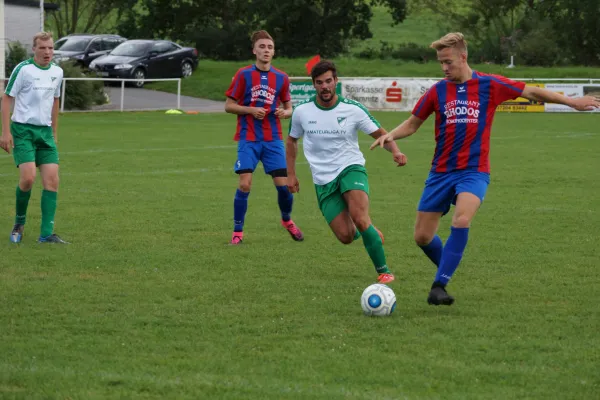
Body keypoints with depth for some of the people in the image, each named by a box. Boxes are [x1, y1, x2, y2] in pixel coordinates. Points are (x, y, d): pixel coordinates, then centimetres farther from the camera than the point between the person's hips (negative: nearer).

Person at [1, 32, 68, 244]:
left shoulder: (57, 72, 8)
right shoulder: (23, 69, -9)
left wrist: (54, 132, 22)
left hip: (45, 131, 6)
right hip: (23, 130, -6)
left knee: (52, 180, -4)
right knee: (28, 178, -18)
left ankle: (46, 234, -2)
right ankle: (19, 222, 8)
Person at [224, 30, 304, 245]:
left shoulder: (281, 78, 5)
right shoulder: (244, 74, -3)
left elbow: (288, 106, 16)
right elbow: (228, 106, 0)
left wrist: (285, 112, -8)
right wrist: (251, 110, -15)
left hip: (273, 139, 2)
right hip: (248, 139, -2)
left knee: (283, 184, -1)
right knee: (245, 185, -11)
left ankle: (287, 220, 28)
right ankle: (237, 232, 2)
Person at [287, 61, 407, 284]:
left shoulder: (353, 109, -7)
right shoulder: (302, 112, -2)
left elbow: (380, 134, 2)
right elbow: (291, 141, 17)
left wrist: (395, 152, -18)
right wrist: (291, 174, 12)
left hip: (351, 168, -2)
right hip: (323, 180, 2)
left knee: (359, 218, -29)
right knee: (346, 237, -9)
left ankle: (383, 271, -17)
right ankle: (368, 232, 31)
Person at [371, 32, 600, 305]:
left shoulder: (489, 85, -2)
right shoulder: (438, 91, 3)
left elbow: (532, 92, 6)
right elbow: (412, 123, 14)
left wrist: (572, 102, 3)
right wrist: (390, 136, -6)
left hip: (474, 172, -3)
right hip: (441, 172, 3)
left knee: (461, 221, -29)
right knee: (422, 236, 1)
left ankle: (439, 285, -25)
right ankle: (447, 270, 30)